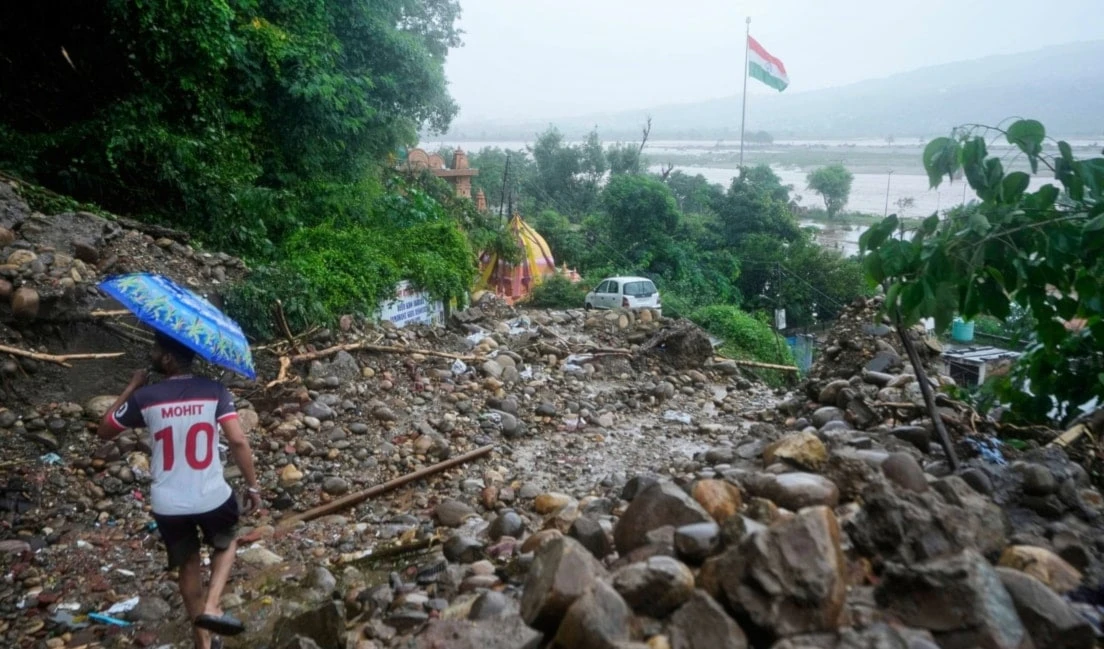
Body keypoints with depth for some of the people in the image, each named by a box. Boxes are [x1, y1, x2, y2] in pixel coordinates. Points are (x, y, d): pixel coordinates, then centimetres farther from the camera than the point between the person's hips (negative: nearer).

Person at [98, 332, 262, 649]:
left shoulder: (145, 397, -6)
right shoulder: (214, 391, -9)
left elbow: (105, 430, 11)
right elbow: (238, 441, -17)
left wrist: (131, 387, 17)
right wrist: (252, 486, -7)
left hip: (167, 505, 1)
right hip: (212, 498, -1)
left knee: (188, 566, 23)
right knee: (226, 544, 30)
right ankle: (211, 608, 9)